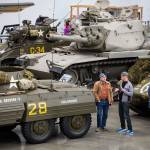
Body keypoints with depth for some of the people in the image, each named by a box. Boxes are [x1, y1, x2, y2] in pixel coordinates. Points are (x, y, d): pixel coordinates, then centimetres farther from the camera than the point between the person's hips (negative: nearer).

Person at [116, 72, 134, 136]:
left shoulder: (129, 84, -12)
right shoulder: (121, 83, 11)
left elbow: (131, 93, -17)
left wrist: (123, 90, -23)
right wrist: (118, 90, 4)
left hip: (125, 101, -8)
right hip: (120, 101, 8)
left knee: (126, 115, -9)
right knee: (121, 115, 16)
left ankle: (130, 130, -5)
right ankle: (123, 128, 30)